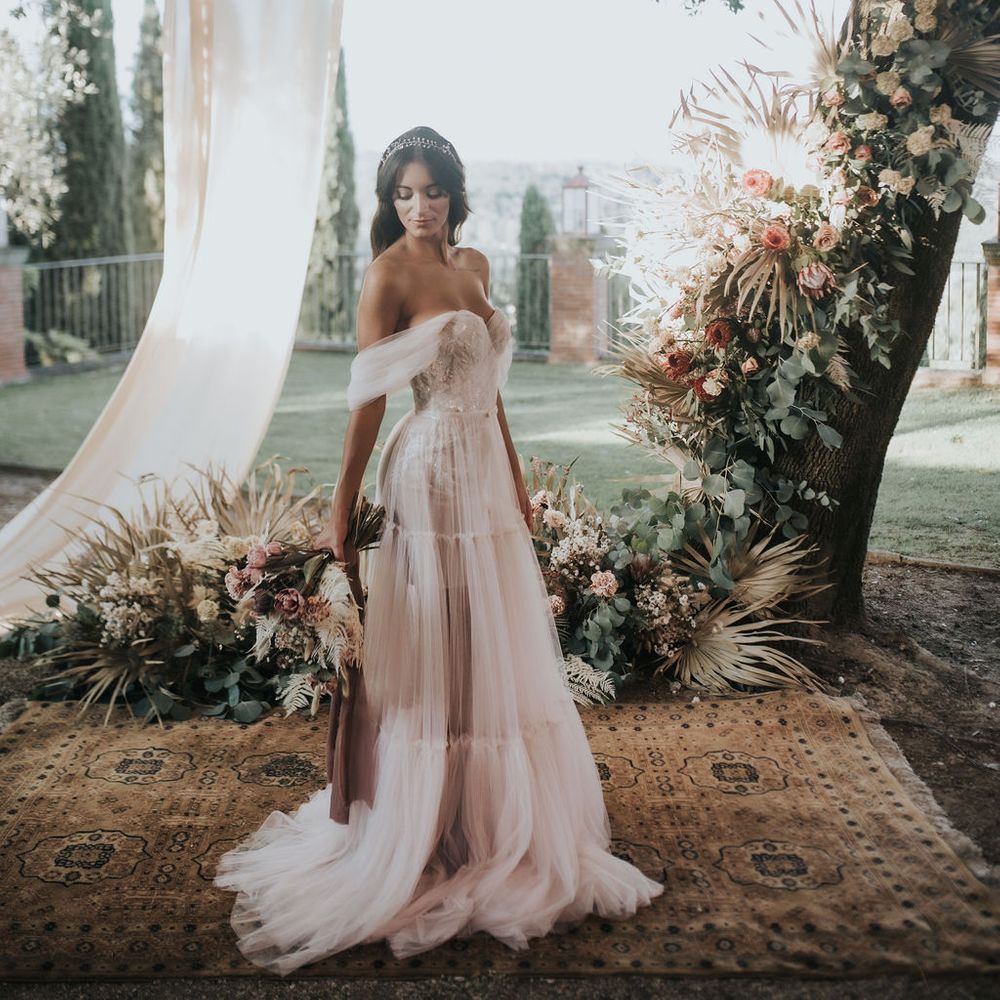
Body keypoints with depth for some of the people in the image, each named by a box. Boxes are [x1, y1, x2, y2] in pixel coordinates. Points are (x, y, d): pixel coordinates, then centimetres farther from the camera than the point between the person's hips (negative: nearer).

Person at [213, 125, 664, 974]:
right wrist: (341, 514, -12)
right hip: (432, 474, -8)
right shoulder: (390, 274, -9)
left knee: (498, 652, 15)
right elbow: (369, 400, -12)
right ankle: (427, 832, 15)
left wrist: (516, 480, 18)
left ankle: (502, 823, 30)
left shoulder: (473, 265, 13)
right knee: (436, 658, 0)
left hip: (486, 470, 8)